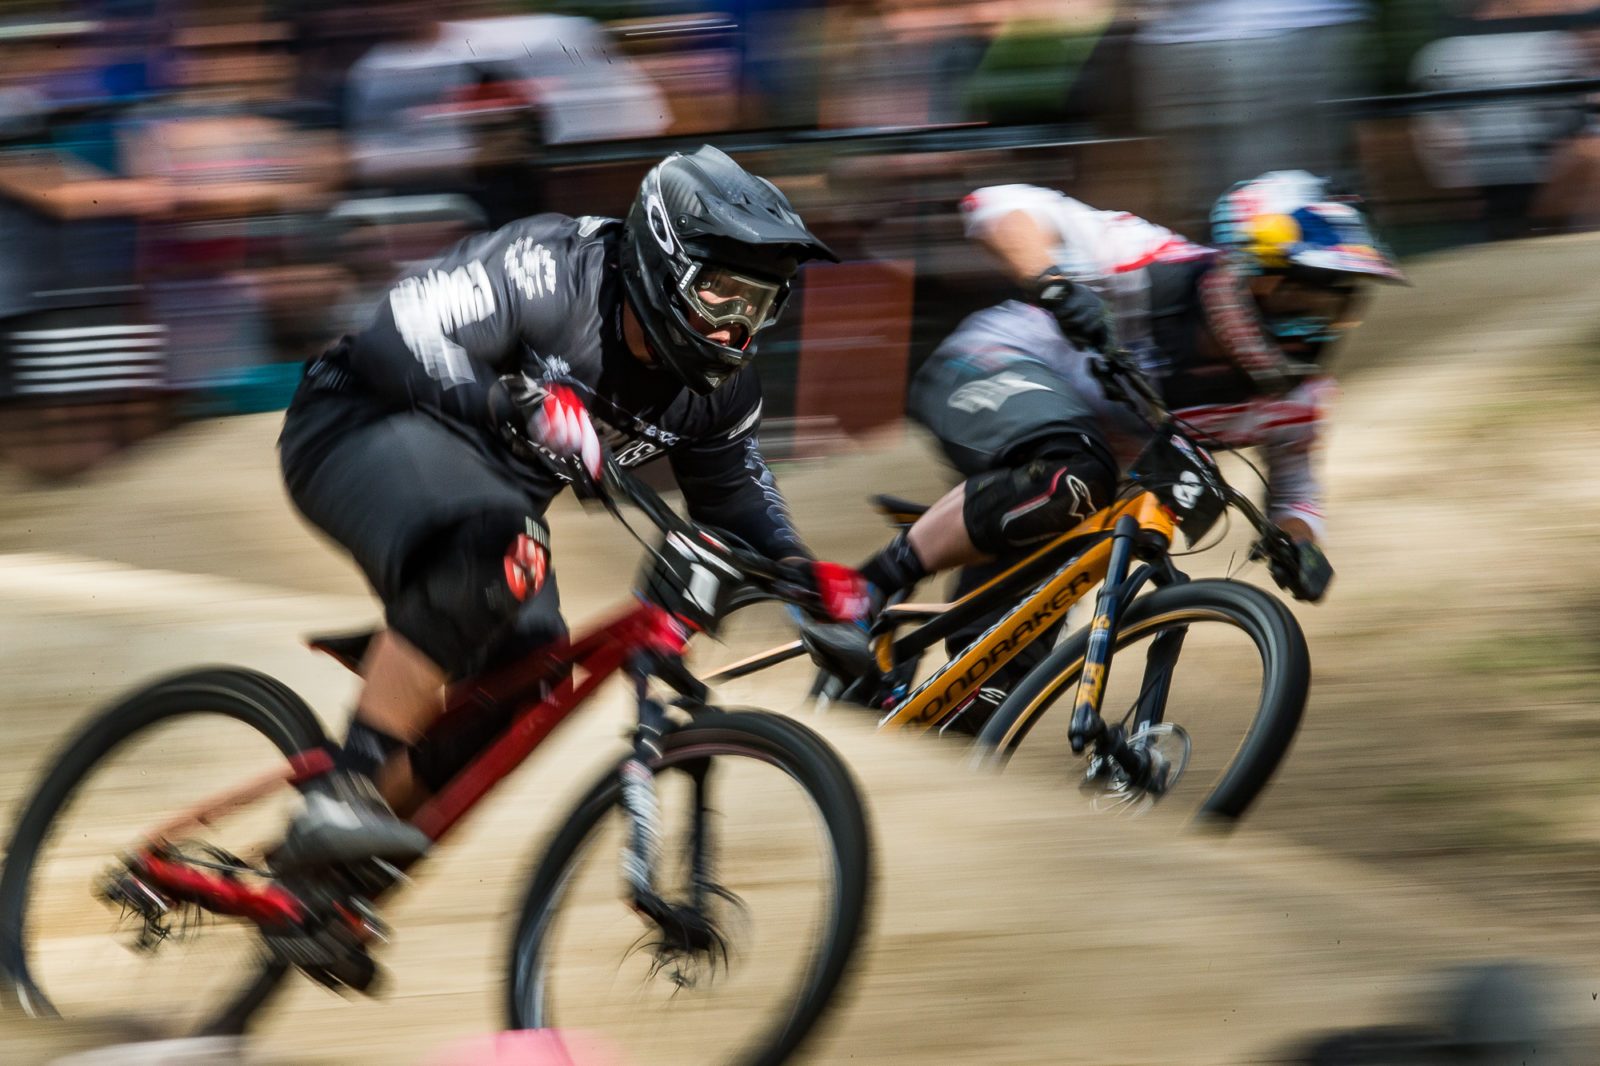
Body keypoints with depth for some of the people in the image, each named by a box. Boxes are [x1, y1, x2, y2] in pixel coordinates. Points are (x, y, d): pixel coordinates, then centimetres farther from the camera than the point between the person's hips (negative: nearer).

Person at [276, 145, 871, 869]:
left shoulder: (719, 389, -4)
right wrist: (519, 405, -43)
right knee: (495, 557, -37)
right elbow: (397, 343, -30)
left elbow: (733, 491, 11)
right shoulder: (547, 272, -26)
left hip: (491, 485, 8)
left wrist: (802, 571, -9)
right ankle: (339, 799, -37)